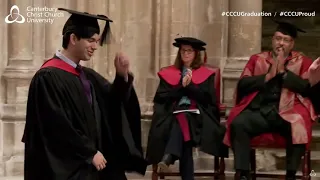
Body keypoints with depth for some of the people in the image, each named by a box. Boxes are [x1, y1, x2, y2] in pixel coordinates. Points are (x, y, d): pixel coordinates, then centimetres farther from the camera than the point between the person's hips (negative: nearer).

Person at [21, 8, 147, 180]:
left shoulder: (88, 76, 10)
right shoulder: (48, 77, -14)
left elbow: (113, 104, 10)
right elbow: (58, 124, -18)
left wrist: (122, 75, -7)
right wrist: (90, 153, -13)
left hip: (89, 165, 8)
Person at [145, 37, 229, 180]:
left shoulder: (206, 74, 14)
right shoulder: (168, 73, 17)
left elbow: (208, 98, 1)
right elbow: (161, 97, 5)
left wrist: (189, 85, -10)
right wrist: (181, 86, -5)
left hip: (196, 116, -1)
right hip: (172, 115, 1)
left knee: (183, 120, -37)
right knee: (181, 121, -35)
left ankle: (168, 157, -57)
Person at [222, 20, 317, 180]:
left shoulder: (302, 62, 14)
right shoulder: (257, 59, 18)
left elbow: (308, 87, -2)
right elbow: (242, 85, 6)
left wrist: (284, 72, -6)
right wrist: (268, 76, -4)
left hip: (287, 112, -1)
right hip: (258, 111, 2)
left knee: (298, 127, -35)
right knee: (237, 124, -28)